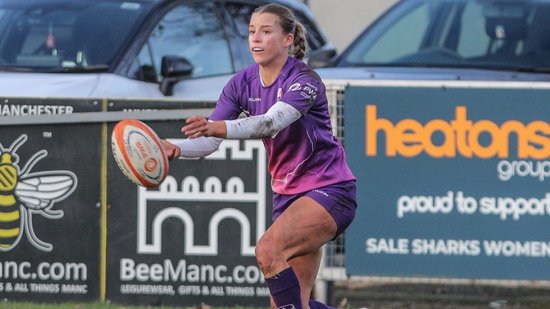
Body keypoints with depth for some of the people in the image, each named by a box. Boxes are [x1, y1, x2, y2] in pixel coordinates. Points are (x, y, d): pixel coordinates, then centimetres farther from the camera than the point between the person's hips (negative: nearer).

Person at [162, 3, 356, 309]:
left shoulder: (303, 80, -19)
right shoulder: (242, 83, 1)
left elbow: (273, 121, -37)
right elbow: (211, 141, -6)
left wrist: (220, 128, -54)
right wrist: (176, 148, -28)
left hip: (328, 191, -7)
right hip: (288, 194, 7)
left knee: (268, 250, -30)